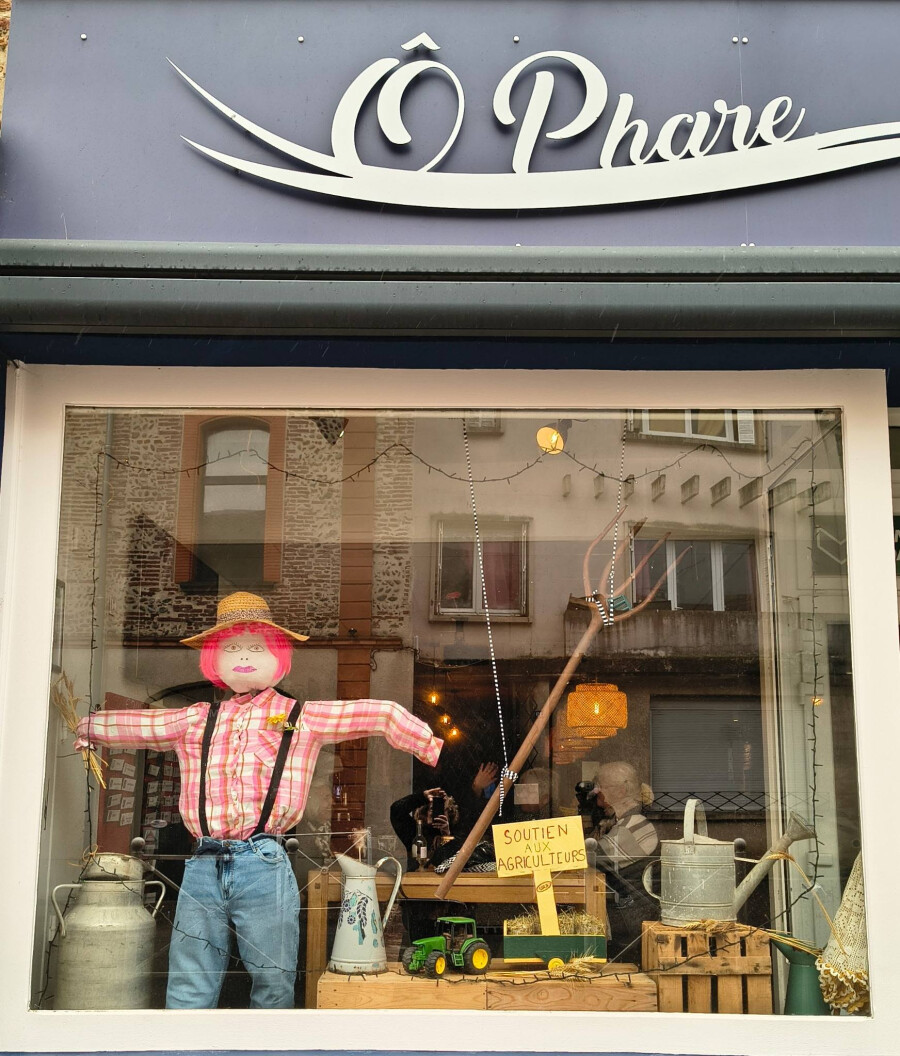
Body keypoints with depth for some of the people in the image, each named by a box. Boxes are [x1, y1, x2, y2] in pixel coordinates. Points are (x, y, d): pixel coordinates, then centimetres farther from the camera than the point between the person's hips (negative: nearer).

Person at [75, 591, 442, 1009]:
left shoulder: (302, 717, 8)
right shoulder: (197, 720, 18)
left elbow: (381, 714, 7)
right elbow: (134, 724, 28)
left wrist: (433, 749, 4)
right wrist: (83, 727, 29)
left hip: (264, 867, -2)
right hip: (202, 869, 3)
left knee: (274, 989, 3)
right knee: (188, 995, 4)